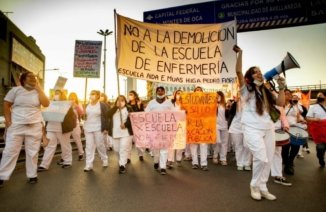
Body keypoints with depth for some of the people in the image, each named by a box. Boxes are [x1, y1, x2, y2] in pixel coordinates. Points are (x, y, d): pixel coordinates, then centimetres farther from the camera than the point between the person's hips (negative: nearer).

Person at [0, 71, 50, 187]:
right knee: (10, 151, 2)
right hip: (16, 125, -1)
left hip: (34, 126, 1)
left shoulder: (38, 92, 5)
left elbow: (46, 104, -10)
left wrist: (38, 88, -8)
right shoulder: (15, 90, 2)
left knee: (32, 152, 7)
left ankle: (32, 175, 19)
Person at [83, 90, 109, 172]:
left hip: (98, 128, -4)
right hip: (88, 128, 5)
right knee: (89, 146, 4)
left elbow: (106, 117, -7)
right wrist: (84, 126, 9)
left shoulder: (102, 105, -7)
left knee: (100, 145, 4)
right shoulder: (87, 105, 9)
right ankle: (89, 165, 9)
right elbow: (84, 116, 15)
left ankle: (104, 160, 27)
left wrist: (106, 128, -10)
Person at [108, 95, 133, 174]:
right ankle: (122, 161, 37)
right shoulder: (113, 109, 12)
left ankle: (122, 165, -6)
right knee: (116, 149, 13)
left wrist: (125, 124, -22)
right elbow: (108, 115, -9)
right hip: (115, 133, 4)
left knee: (124, 149, -10)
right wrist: (116, 106, -15)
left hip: (126, 132, -4)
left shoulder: (129, 109, 3)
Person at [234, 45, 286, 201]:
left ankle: (262, 188, 23)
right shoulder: (246, 89, 2)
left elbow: (280, 103, 7)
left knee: (268, 160, 8)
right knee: (261, 158, -12)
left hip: (268, 129, 6)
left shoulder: (266, 92, 18)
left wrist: (281, 88, 1)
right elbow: (238, 72, -11)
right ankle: (255, 186, 11)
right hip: (252, 129, -6)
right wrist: (240, 53, -13)